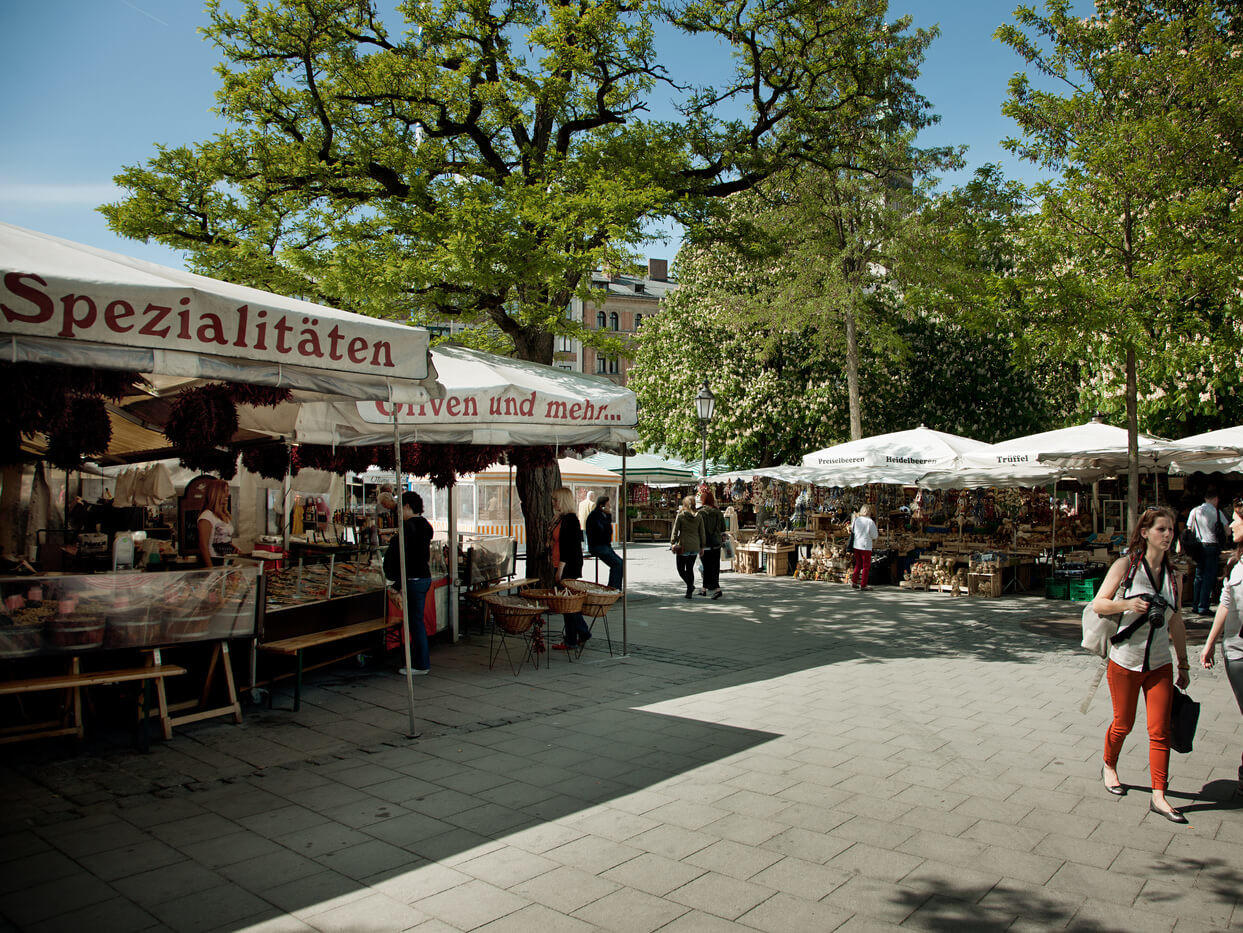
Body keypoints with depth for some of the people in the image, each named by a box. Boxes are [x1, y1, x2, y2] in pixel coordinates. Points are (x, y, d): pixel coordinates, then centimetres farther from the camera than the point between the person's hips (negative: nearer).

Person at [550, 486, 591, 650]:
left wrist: (560, 569, -22)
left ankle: (570, 641, 5)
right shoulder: (561, 519, 14)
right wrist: (557, 568, 20)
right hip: (560, 567, 10)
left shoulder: (570, 519, -16)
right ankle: (583, 633, 26)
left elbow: (569, 547, -21)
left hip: (568, 567, -10)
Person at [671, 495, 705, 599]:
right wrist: (702, 547, 12)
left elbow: (675, 531, -7)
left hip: (683, 546, -4)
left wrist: (672, 544, 2)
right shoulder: (699, 517, 3)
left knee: (681, 569, 6)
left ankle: (690, 585, -16)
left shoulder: (680, 515, -7)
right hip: (695, 546, 4)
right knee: (690, 569, 14)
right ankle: (689, 591, 13)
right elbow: (702, 533, 6)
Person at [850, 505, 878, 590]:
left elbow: (852, 531, 12)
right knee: (866, 565, 6)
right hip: (866, 546, -5)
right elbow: (874, 536, -7)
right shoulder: (870, 522, -14)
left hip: (856, 545, 5)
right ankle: (863, 585, 7)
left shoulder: (856, 520, 1)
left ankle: (854, 581, 15)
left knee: (858, 564, 20)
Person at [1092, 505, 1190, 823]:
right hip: (1125, 661, -3)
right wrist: (1126, 604, -25)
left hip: (1160, 665, 3)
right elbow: (1098, 604, -6)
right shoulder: (1127, 564, -7)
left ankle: (1159, 797, 7)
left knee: (1160, 730, -1)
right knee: (1123, 724, 11)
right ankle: (1109, 767, 37)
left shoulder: (1172, 574, 5)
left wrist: (1184, 664, 14)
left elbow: (1176, 622, 12)